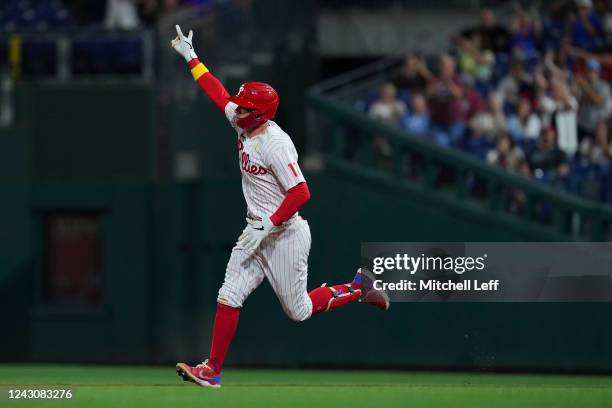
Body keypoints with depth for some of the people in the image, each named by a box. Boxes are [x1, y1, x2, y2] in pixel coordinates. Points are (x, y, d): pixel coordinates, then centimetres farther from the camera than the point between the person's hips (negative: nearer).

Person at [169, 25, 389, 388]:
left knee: (299, 311, 3)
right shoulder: (246, 127, 2)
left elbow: (301, 193, -26)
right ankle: (213, 370, -2)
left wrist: (267, 229, -25)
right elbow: (217, 93, 14)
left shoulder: (275, 144, -23)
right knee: (229, 296, -3)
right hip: (258, 232, 8)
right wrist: (190, 57, 17)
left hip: (286, 234, -8)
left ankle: (360, 289, 22)